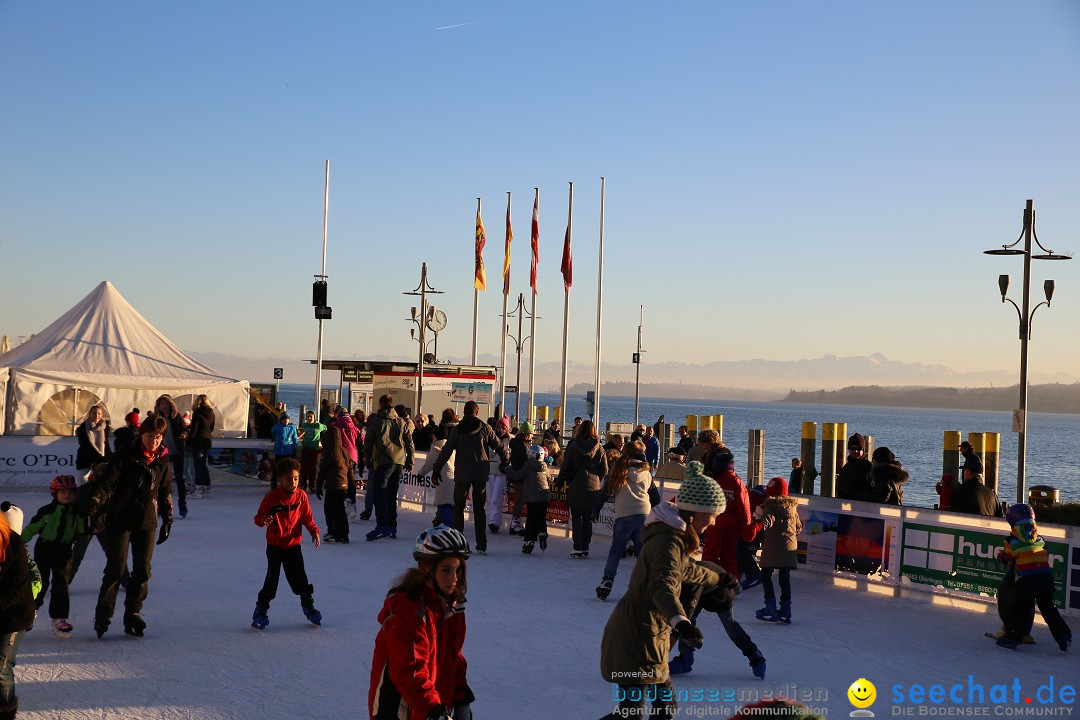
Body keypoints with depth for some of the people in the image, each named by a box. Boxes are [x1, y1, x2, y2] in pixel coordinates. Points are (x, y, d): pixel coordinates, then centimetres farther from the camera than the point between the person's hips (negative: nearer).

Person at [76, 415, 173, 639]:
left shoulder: (162, 461, 7)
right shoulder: (125, 457, -6)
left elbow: (165, 491, 17)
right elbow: (106, 483, -13)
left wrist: (167, 520, 17)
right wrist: (92, 509, -23)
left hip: (147, 522, 4)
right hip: (121, 520, -4)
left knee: (142, 570, 4)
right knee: (115, 569, -6)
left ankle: (133, 614, 17)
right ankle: (103, 616, 6)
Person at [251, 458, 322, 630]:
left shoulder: (301, 496, -3)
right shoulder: (271, 497, -13)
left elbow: (307, 517, 6)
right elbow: (259, 517, -8)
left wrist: (314, 531, -7)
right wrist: (263, 520, -31)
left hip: (293, 544, 3)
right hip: (274, 545, -2)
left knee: (299, 576, 7)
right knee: (272, 577, -4)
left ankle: (308, 604, 27)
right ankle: (261, 608, 12)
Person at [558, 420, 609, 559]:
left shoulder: (573, 447, -6)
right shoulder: (599, 449, -2)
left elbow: (565, 468, -3)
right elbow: (605, 471, 2)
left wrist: (561, 482, 10)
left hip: (576, 488, -2)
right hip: (593, 489, 2)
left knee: (576, 518, 4)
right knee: (588, 519, 11)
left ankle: (578, 549, -1)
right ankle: (585, 549, 11)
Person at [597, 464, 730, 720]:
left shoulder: (674, 536, 12)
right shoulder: (668, 542, -20)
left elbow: (685, 569, 34)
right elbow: (662, 586, -38)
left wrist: (718, 580, 51)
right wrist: (681, 622, -56)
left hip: (649, 637, 10)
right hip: (636, 638, -10)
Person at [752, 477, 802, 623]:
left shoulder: (770, 507, -4)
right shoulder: (793, 507, 15)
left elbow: (767, 520, -23)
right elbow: (799, 527, 24)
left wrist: (758, 523, -38)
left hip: (773, 547, -6)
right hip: (790, 548, 6)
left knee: (766, 576, 2)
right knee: (785, 578, 9)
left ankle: (771, 609, -5)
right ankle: (785, 612, 9)